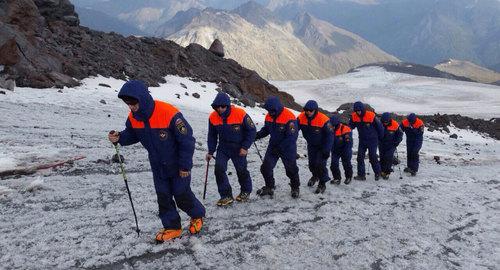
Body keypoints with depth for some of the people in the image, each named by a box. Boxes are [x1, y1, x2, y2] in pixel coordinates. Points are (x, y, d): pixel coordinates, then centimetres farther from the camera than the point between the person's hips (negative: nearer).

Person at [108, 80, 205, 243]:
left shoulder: (169, 113, -31)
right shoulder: (133, 117, -12)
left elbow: (187, 140, -23)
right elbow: (132, 135, 9)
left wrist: (185, 165, -17)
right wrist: (119, 138, -14)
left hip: (178, 166, -5)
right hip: (157, 167, 6)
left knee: (182, 196, 4)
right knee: (163, 197, 10)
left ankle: (198, 215, 32)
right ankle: (172, 227, 26)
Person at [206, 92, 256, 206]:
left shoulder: (240, 114, -22)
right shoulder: (213, 117, -10)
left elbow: (251, 130, -11)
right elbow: (212, 136, 5)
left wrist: (245, 147, -14)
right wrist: (210, 152, 1)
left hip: (239, 148, -3)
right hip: (223, 148, 3)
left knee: (241, 170, 6)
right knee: (219, 169, -12)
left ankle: (245, 191, 34)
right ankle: (226, 195, 1)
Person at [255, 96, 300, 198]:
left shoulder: (289, 118, -23)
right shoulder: (269, 116, -3)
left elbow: (292, 137, -23)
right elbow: (266, 129, 13)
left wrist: (279, 148, -24)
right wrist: (256, 136, -5)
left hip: (287, 148, -6)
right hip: (273, 145, 6)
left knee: (291, 169, 7)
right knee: (266, 167, 1)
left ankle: (295, 188, 30)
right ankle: (269, 187, 21)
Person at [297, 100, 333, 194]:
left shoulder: (323, 119, -29)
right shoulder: (301, 117, -19)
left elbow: (330, 135, -22)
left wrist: (327, 150, -24)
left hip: (322, 145, -4)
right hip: (311, 145, 5)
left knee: (320, 163, -12)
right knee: (311, 162, 14)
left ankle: (322, 184, 7)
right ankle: (315, 176, 45)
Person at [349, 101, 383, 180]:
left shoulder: (371, 116, -19)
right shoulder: (354, 116, -7)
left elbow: (379, 126, -7)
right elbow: (351, 126, 7)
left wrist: (379, 137, 4)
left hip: (372, 140, -4)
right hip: (362, 140, 4)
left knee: (373, 157, -1)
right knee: (360, 157, 1)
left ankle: (377, 173, 16)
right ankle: (361, 174, 8)